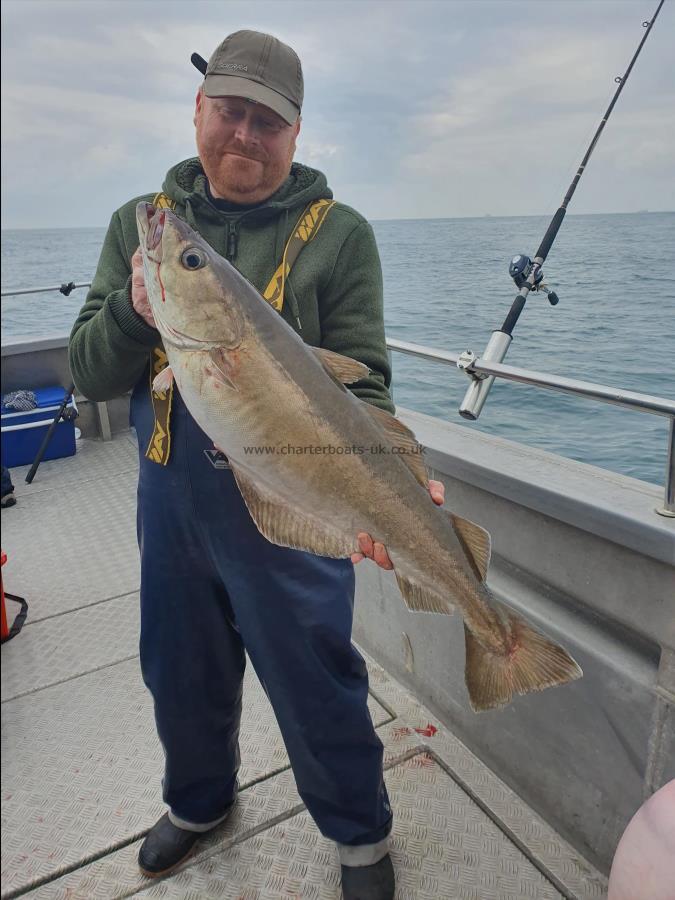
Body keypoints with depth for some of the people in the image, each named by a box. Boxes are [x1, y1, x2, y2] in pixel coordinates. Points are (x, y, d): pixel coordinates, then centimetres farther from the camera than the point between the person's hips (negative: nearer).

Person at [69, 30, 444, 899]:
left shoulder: (338, 232, -5)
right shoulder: (139, 223, 5)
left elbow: (360, 386, -11)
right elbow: (88, 373, 0)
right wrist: (133, 311, -21)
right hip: (169, 500, 4)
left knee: (316, 687, 11)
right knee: (181, 674, 23)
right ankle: (198, 801, 55)